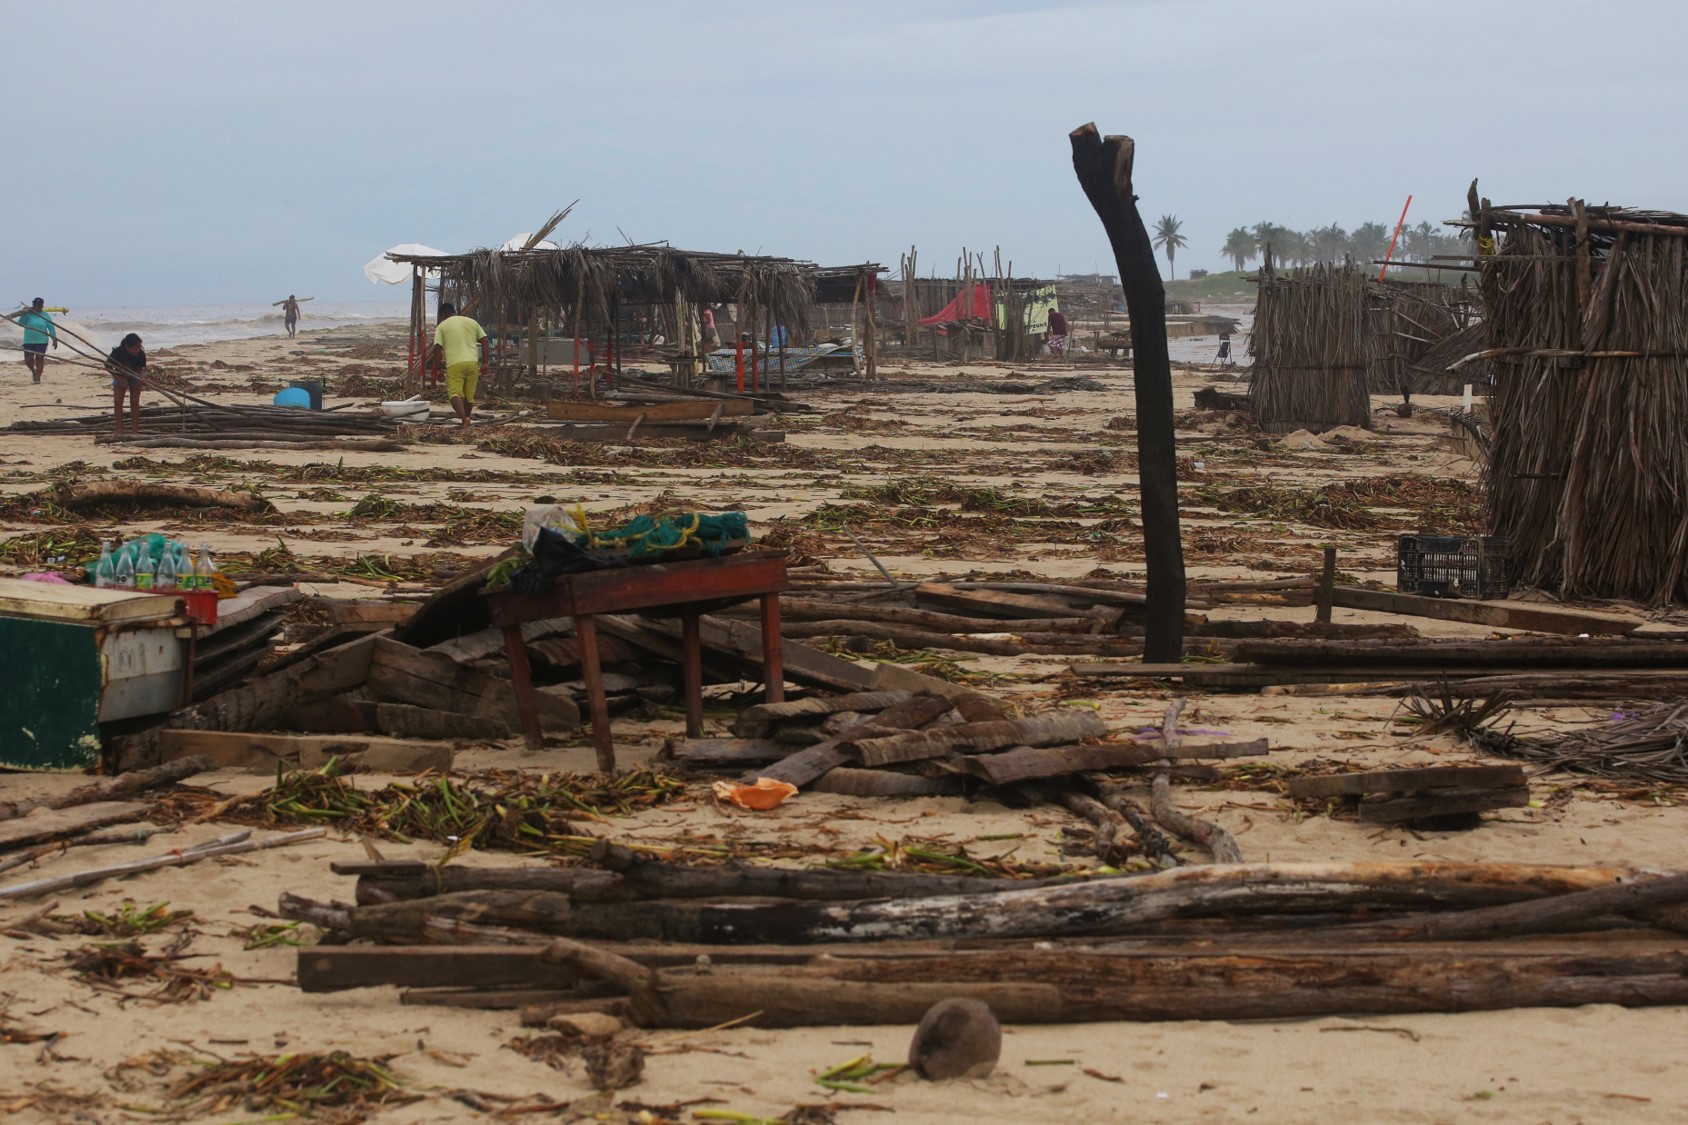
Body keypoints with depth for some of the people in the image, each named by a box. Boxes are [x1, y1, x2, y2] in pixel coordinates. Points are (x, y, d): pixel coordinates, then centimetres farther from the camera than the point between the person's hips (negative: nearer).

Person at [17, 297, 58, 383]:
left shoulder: (45, 316, 2)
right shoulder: (28, 314, 1)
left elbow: (51, 328, 2)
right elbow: (21, 323, -11)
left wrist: (55, 339, -4)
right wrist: (24, 314, -20)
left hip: (41, 342, 0)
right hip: (28, 341, 1)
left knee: (39, 359, -3)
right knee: (28, 360, -3)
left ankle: (37, 378, 6)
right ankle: (34, 371, 28)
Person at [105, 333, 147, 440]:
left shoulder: (141, 354, -30)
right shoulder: (118, 352, -33)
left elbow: (141, 368, -16)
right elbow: (108, 366, -18)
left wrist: (142, 377, -38)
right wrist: (119, 378, -26)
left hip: (134, 377, 0)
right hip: (120, 376, 0)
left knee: (135, 403, -4)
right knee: (117, 402, -10)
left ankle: (134, 430, -1)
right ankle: (119, 431, -10)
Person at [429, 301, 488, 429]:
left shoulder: (442, 326, 8)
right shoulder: (471, 322, 19)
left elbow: (437, 349, -1)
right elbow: (485, 342, 12)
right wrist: (485, 363, 11)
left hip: (454, 364, -4)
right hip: (472, 362, 4)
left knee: (455, 393, -11)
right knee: (469, 395, 15)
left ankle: (464, 418, -35)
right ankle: (466, 422, 26)